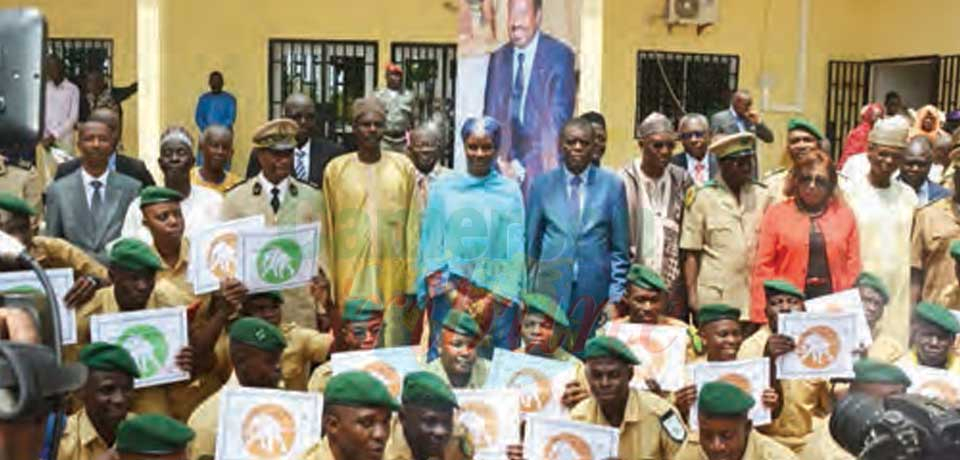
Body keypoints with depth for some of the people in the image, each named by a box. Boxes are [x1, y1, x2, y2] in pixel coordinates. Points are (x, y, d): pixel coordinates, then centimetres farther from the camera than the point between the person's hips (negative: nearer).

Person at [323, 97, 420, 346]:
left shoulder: (404, 167, 3)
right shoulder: (335, 169, 2)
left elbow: (413, 227, 3)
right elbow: (327, 230, 5)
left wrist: (412, 284, -1)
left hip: (393, 277, 0)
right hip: (350, 278, 0)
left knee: (395, 345, 4)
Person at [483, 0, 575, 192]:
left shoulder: (559, 55, -4)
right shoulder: (498, 58, 12)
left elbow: (558, 118, -10)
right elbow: (491, 116, 12)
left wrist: (522, 165, -14)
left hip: (542, 169, -4)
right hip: (505, 168, 4)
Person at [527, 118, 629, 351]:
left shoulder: (612, 184, 4)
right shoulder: (542, 184, 6)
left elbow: (620, 247, 7)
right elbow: (530, 242, 10)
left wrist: (616, 295, 1)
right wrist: (526, 291, 6)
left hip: (595, 289, 0)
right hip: (551, 288, 0)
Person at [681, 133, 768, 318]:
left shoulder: (761, 195, 8)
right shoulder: (702, 198, 1)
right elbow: (691, 253, 1)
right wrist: (691, 294, -3)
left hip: (755, 295, 2)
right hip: (716, 298, -2)